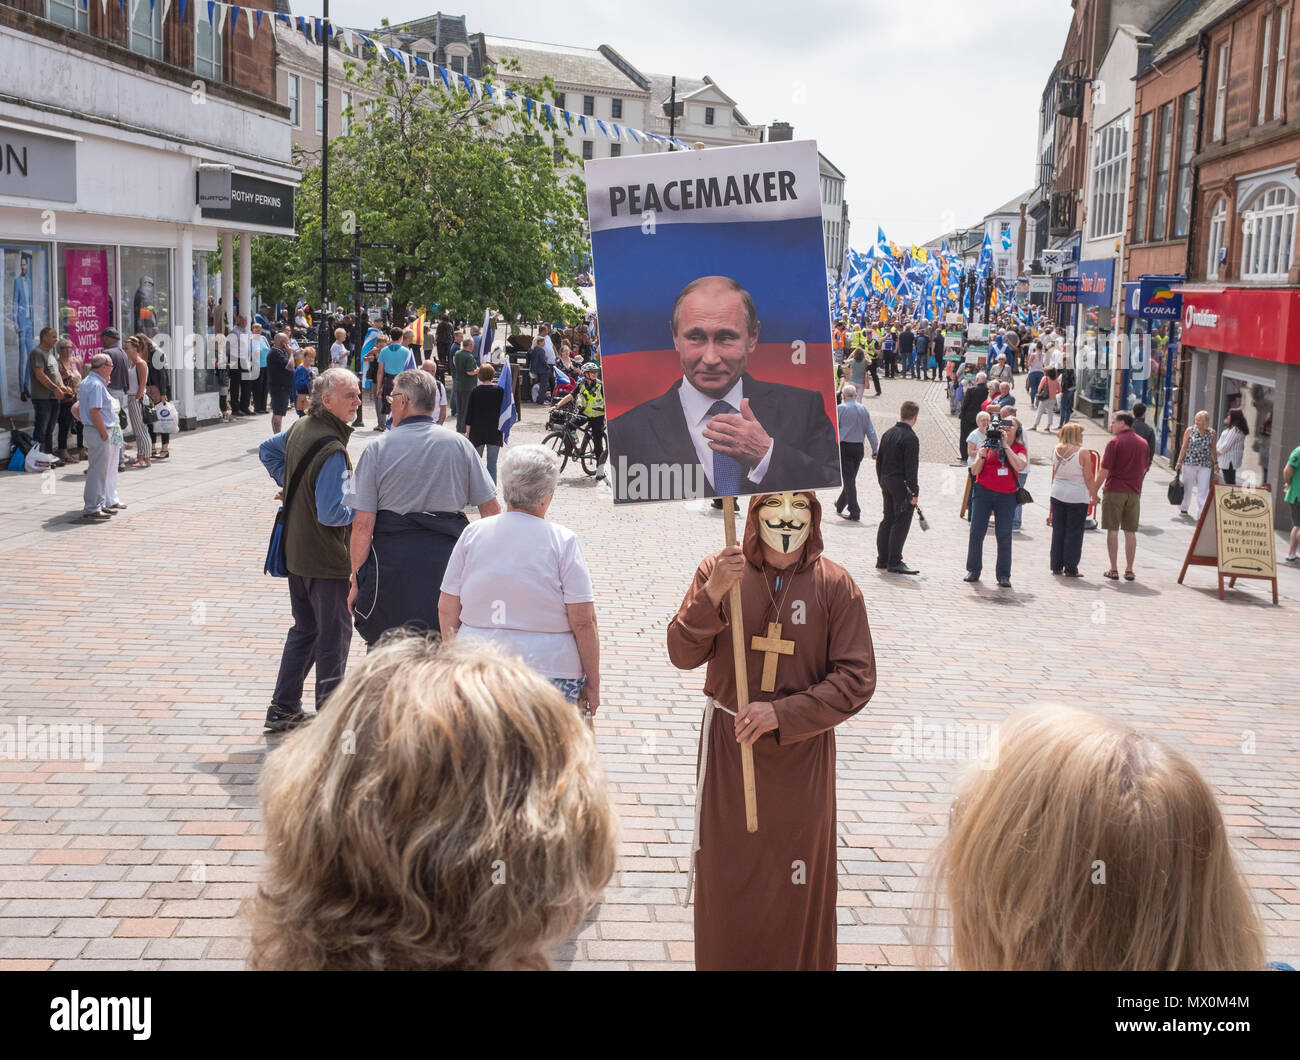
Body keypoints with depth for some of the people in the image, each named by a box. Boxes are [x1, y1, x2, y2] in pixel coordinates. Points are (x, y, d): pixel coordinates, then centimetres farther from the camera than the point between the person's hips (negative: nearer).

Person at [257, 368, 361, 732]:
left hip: (295, 551, 9)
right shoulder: (333, 450, -24)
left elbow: (266, 450, 22)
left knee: (304, 630, 19)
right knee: (334, 635, 4)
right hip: (327, 560, -9)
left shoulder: (300, 427, 3)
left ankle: (283, 710, 24)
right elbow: (330, 513, -25)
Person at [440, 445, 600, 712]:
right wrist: (593, 683, 2)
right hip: (549, 672, -3)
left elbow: (446, 610, 7)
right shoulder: (563, 541, -5)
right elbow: (583, 621, -7)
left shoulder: (473, 534, 4)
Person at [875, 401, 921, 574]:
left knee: (887, 520, 13)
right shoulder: (910, 438, -15)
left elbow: (879, 461, 13)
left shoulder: (888, 434, 9)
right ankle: (894, 562, -1)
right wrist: (914, 492, -15)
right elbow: (911, 468, -18)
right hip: (902, 484, -8)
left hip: (887, 482, 8)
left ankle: (882, 560, 18)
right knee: (901, 523, -2)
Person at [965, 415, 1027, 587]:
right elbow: (974, 471, 3)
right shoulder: (988, 444, 6)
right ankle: (973, 570, 12)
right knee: (977, 531, -1)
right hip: (983, 492, 1)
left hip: (1007, 496, -1)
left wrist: (1005, 445, -14)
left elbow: (1020, 466, -16)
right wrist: (981, 457, -15)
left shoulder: (1019, 449, 6)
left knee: (1004, 535, -2)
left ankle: (1004, 575, 5)